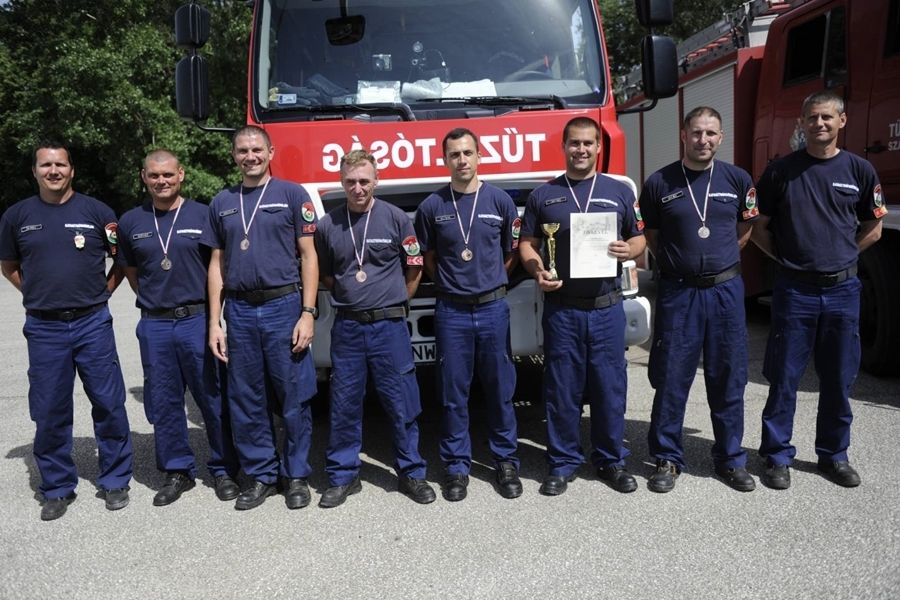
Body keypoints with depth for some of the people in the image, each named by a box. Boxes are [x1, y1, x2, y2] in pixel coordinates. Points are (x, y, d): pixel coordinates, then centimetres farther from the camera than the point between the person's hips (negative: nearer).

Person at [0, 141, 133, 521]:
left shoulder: (97, 211, 1)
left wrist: (104, 290, 2)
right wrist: (38, 293, 6)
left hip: (93, 323, -1)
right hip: (44, 328, 1)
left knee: (108, 404, 3)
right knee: (49, 412, 7)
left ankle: (114, 482, 19)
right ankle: (57, 489, 21)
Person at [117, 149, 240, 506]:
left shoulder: (202, 215, 0)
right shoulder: (131, 222, 8)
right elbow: (131, 271, 19)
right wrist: (153, 303, 11)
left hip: (197, 319, -3)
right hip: (154, 326, 3)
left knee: (214, 399, 4)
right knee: (163, 403, 9)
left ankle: (223, 470, 18)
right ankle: (177, 471, 24)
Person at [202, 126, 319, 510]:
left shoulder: (292, 194, 2)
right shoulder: (222, 203, 12)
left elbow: (308, 256, -1)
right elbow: (217, 263, 13)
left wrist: (307, 313, -9)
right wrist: (214, 322, 6)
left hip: (284, 306, -3)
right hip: (240, 310, 4)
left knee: (294, 398, 2)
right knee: (246, 401, 8)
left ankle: (295, 475, 17)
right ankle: (260, 475, 22)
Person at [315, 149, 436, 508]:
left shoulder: (396, 218, -2)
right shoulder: (327, 225, 3)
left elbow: (414, 269, 7)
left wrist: (393, 300, 7)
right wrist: (348, 292, 7)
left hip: (389, 324, -1)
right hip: (347, 326, 2)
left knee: (402, 402, 4)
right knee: (344, 404, 8)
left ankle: (411, 473, 19)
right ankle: (343, 476, 22)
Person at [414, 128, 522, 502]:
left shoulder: (501, 201, 2)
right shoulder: (432, 207, 2)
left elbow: (512, 252, 12)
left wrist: (490, 280, 6)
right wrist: (450, 283, 6)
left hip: (493, 307, 0)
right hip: (451, 311, 0)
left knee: (500, 389, 7)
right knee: (453, 393, 6)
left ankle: (506, 461, 22)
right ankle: (457, 466, 18)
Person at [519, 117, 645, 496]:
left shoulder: (620, 191, 10)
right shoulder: (543, 195, 8)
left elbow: (639, 237, 14)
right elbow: (527, 244, 9)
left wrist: (630, 249, -10)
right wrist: (538, 271, -11)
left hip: (607, 307, 1)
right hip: (561, 308, 0)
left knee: (609, 386, 6)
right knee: (562, 389, 4)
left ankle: (611, 460, 22)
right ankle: (563, 463, 18)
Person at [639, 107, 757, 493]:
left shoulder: (738, 180, 3)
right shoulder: (659, 183, -2)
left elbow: (744, 230, 17)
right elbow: (650, 236, 10)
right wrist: (676, 263, 8)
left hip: (725, 290, 2)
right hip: (678, 291, -1)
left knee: (728, 379, 9)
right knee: (671, 380, 4)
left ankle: (730, 458, 23)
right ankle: (667, 459, 18)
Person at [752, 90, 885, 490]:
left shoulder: (859, 171, 4)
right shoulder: (781, 170, 0)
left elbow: (872, 229, 13)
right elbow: (759, 227, 6)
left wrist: (839, 255, 5)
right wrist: (787, 258, -1)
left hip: (842, 290, 2)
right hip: (794, 290, -2)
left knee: (838, 379, 11)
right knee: (784, 378, 2)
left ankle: (834, 455, 26)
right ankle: (777, 456, 14)